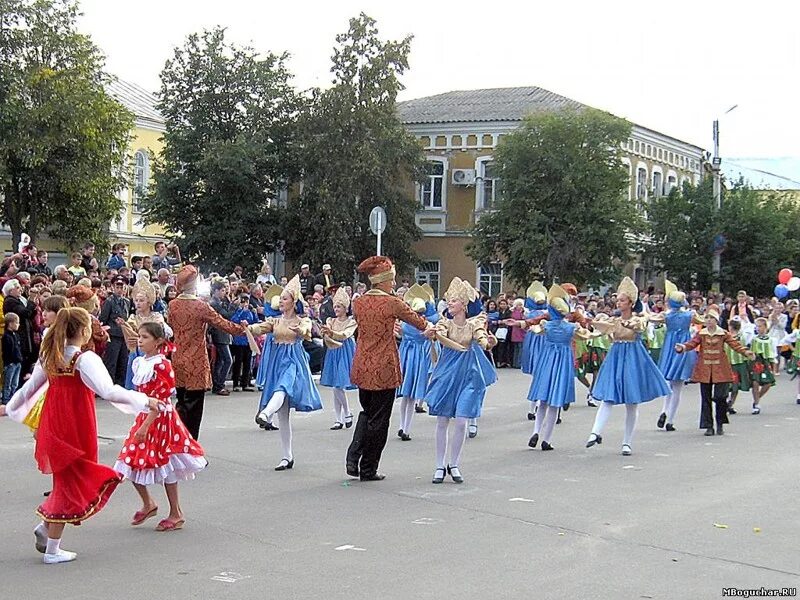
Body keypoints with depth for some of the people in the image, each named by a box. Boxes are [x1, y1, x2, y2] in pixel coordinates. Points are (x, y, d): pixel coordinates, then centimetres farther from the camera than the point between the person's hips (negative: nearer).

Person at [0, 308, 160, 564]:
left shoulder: (49, 356, 4)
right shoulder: (85, 359, -17)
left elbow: (29, 388, 14)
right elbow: (109, 391, -26)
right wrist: (145, 401, -21)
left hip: (53, 425, 7)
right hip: (75, 428, -7)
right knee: (70, 483, 5)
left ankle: (46, 526, 14)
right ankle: (53, 550, 11)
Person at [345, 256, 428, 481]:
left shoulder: (358, 302, 3)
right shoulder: (392, 303, -13)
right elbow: (417, 320, 1)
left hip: (361, 367, 6)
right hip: (384, 369, -5)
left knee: (367, 412, 23)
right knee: (379, 419, 6)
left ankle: (353, 458, 7)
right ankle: (368, 470, 13)